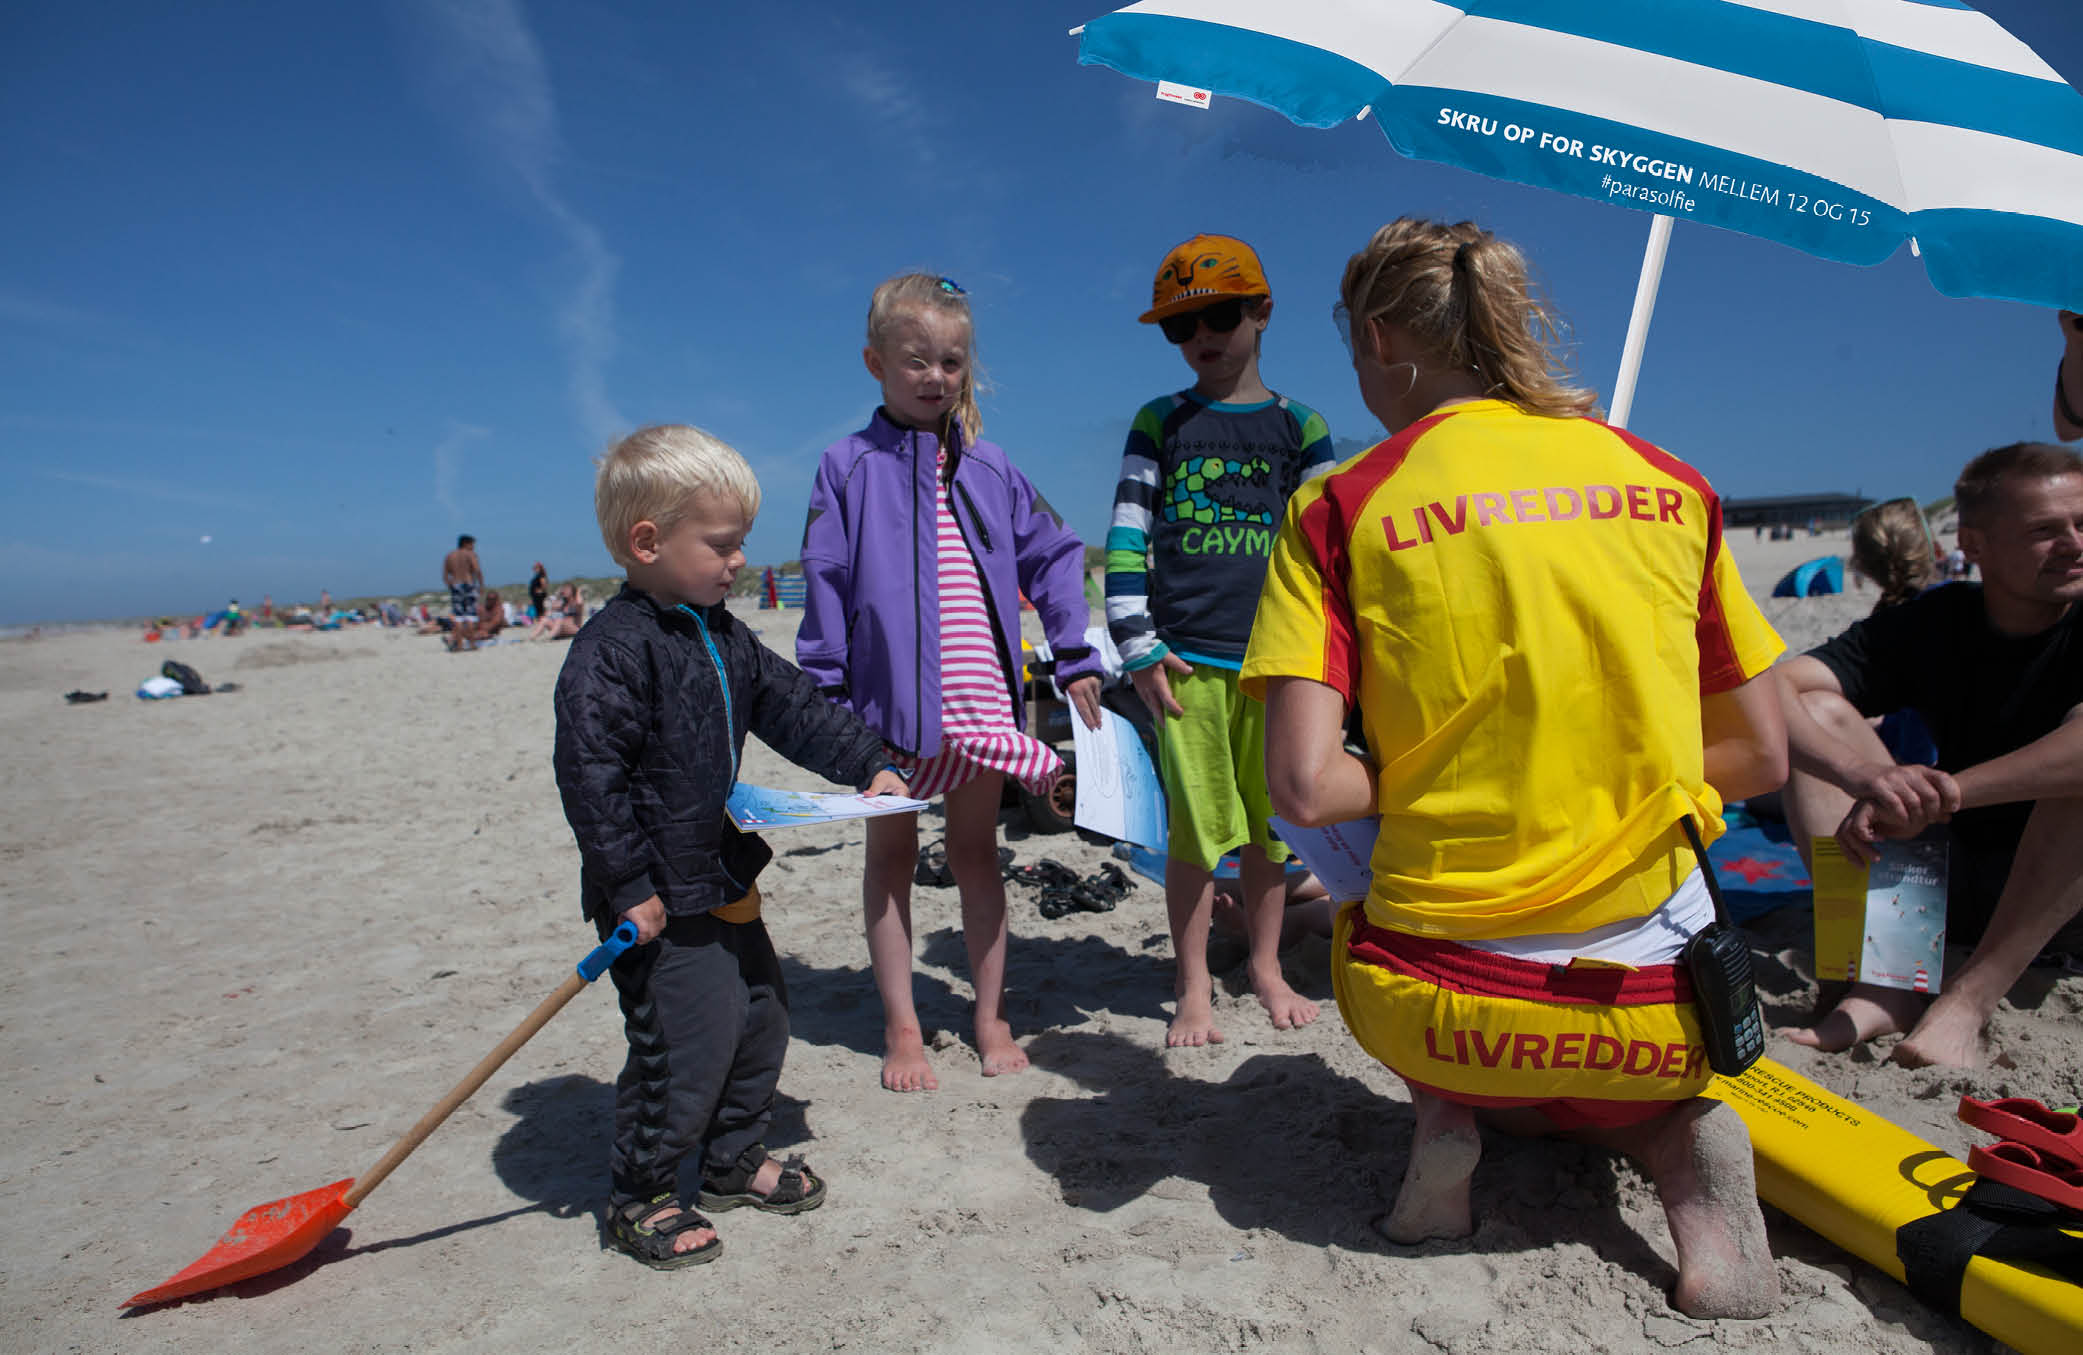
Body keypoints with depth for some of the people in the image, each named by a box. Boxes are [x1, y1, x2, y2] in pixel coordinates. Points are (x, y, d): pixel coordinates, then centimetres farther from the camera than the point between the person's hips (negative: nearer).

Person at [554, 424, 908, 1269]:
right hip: (660, 899, -9)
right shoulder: (612, 652, -20)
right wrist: (630, 888, -22)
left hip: (725, 877, 9)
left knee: (759, 1018, 18)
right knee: (686, 1043, -2)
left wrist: (866, 765, 4)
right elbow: (590, 774, -23)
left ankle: (733, 1162, 38)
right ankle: (638, 1196, 21)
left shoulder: (723, 638, 7)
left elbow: (791, 706, 13)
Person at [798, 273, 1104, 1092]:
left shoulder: (989, 468, 8)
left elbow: (1052, 556, 12)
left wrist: (1076, 659, 6)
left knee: (976, 852, 13)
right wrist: (828, 694, -7)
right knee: (892, 855, 10)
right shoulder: (850, 467, 0)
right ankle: (901, 1026, 23)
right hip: (892, 700, -2)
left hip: (982, 701, 2)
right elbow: (824, 584, -2)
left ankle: (990, 1016, 26)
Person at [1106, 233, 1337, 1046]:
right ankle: (1193, 987, 16)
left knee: (1270, 823, 10)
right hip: (1186, 660, -1)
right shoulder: (1159, 423, 10)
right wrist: (1138, 648, -5)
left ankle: (1266, 967, 29)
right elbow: (1125, 538, 4)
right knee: (1195, 827, 0)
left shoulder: (1300, 427, 11)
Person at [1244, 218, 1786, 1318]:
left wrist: (1411, 783, 5)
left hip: (1442, 1002, -1)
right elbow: (1760, 758, 7)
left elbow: (1303, 787, -16)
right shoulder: (1669, 484, 3)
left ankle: (1449, 1114, 6)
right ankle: (1678, 1143, 5)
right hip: (1661, 1001, 2)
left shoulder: (1340, 509, -7)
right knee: (1600, 1076, 38)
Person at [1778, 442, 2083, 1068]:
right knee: (1816, 712, -13)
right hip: (1960, 889, 3)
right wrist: (1863, 774, -38)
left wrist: (1938, 795, -41)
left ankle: (1969, 998, -29)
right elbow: (1769, 692, -20)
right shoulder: (1934, 623, -4)